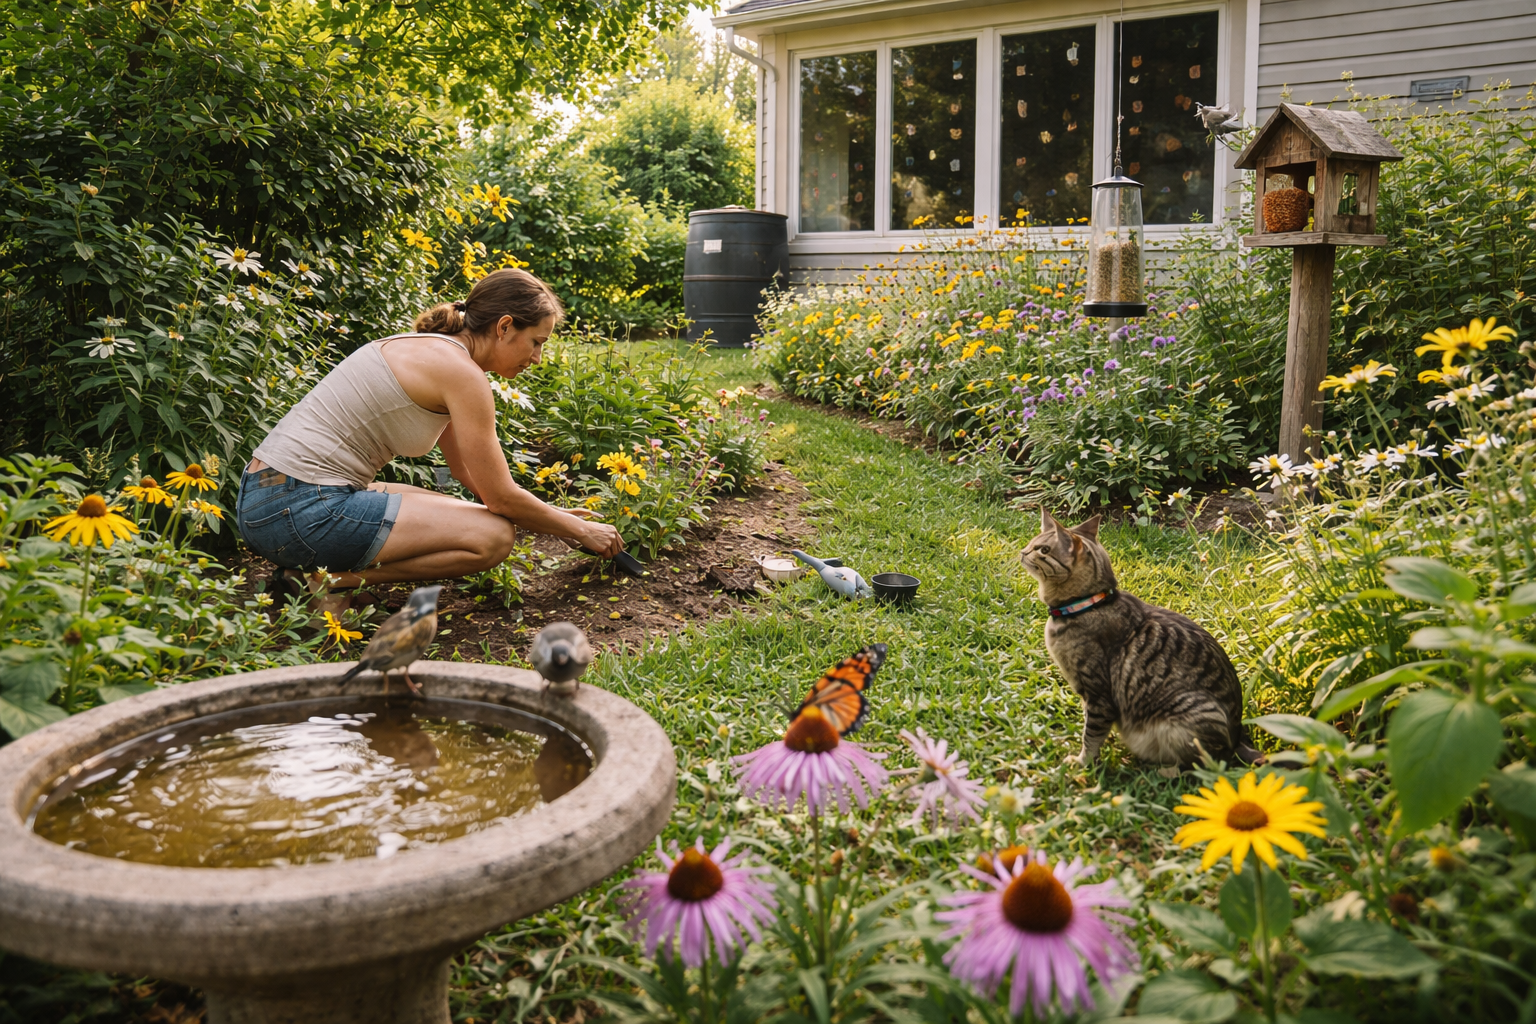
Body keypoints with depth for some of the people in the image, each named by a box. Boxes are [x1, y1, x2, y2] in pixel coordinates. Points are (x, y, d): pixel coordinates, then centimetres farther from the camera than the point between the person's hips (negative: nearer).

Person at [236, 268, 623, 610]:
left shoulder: (429, 350, 15)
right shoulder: (461, 371, -13)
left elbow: (470, 474, 22)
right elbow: (501, 497, -9)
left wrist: (553, 515, 24)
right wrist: (580, 530, 5)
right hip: (301, 510, -10)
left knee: (461, 514, 22)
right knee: (494, 535, -11)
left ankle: (320, 567, 10)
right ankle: (330, 578, -8)